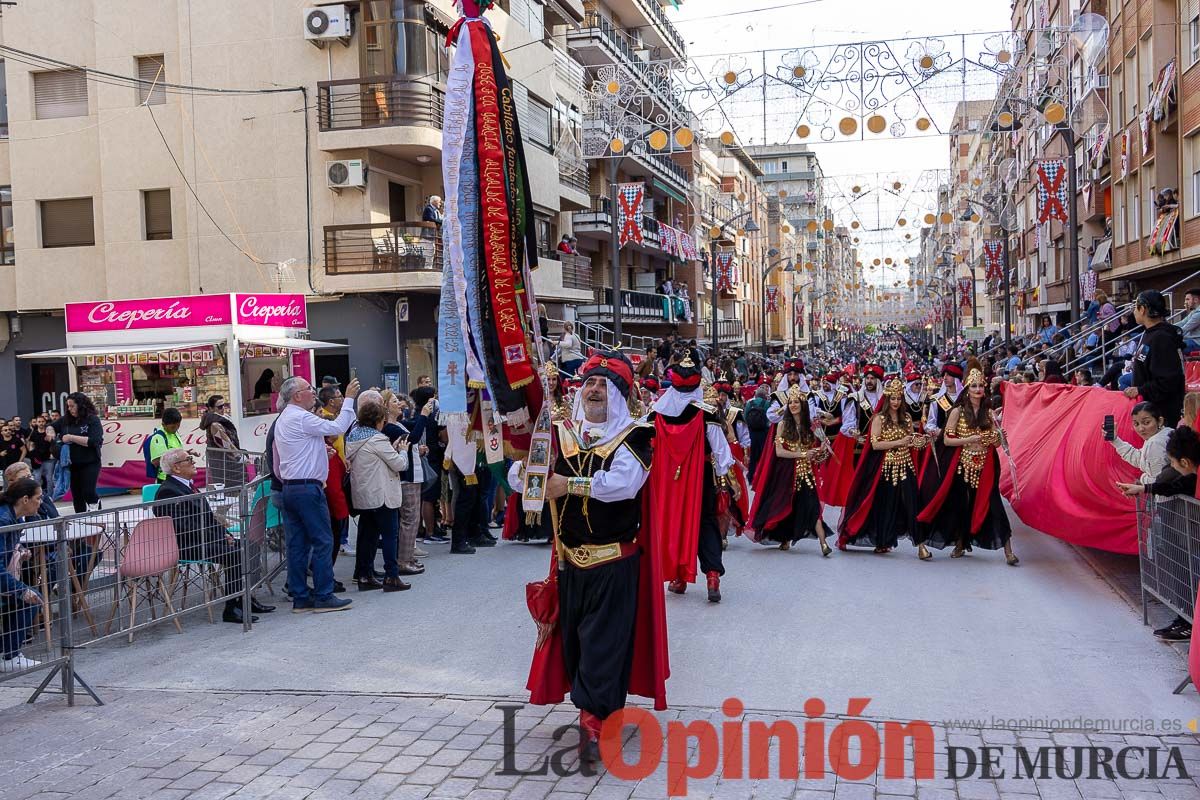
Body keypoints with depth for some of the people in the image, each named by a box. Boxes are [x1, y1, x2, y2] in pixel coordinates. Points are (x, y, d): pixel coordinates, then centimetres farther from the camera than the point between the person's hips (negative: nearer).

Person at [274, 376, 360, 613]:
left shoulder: (282, 421, 18)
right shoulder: (302, 418, -12)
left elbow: (277, 465, 21)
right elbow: (338, 427, -17)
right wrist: (349, 398, -9)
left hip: (289, 488, 9)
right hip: (308, 487, -9)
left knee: (297, 545, 8)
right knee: (323, 541, -4)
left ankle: (300, 598, 11)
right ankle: (323, 596, -2)